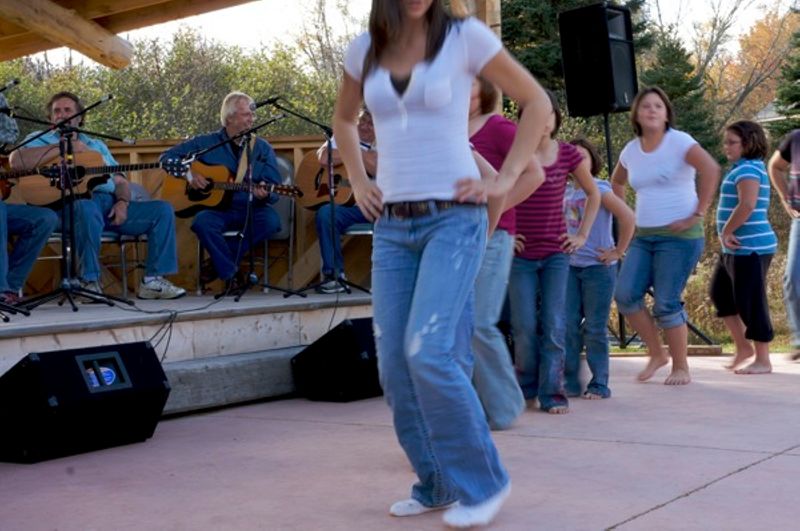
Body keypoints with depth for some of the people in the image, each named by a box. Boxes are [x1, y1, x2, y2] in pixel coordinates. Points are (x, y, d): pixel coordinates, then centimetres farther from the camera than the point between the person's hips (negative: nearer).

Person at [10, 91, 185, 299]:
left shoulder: (97, 145, 30)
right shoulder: (41, 140, 15)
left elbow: (120, 181, 23)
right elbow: (17, 160, -8)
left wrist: (123, 202, -1)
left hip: (110, 204, 5)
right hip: (73, 205, -5)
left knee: (163, 210, -10)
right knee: (88, 208, -41)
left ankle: (153, 280, -12)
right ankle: (89, 282, -29)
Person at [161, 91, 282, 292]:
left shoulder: (263, 148, 9)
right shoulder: (206, 143, 8)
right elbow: (168, 156, 11)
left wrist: (265, 195, -22)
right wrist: (188, 172, -7)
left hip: (251, 210, 1)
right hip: (216, 208, -1)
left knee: (270, 220, -32)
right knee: (202, 221, -35)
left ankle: (218, 262, -14)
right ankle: (231, 274, -16)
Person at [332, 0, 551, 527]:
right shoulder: (364, 50, 8)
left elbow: (536, 101, 3)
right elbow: (343, 119, 27)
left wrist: (504, 180, -3)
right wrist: (358, 182, 14)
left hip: (454, 218, -5)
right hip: (392, 225, 5)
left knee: (428, 352, -19)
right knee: (395, 365, 2)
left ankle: (480, 481, -2)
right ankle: (439, 484, 18)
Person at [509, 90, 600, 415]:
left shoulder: (568, 155, 1)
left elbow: (593, 194, 15)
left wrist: (582, 235, 8)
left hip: (556, 253, 1)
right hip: (521, 254, -1)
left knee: (554, 327, -6)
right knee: (524, 328, -1)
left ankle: (552, 394, 0)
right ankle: (526, 390, 16)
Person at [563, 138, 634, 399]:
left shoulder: (599, 189, -9)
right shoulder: (566, 191, 8)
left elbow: (628, 218, -15)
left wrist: (618, 251, -12)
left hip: (598, 267, -5)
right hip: (570, 266, 5)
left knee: (595, 328, 0)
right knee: (568, 325, 3)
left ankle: (599, 384, 8)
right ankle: (571, 383, 10)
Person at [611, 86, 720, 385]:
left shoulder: (679, 142, -8)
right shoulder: (631, 150, 10)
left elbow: (711, 170, -22)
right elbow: (617, 182, 29)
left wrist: (698, 214, -21)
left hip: (679, 236, -6)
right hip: (643, 237, 6)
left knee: (666, 304, -8)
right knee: (625, 295, -4)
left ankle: (681, 368, 9)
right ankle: (657, 354, 13)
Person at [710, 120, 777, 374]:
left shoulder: (748, 169, -16)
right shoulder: (744, 168, 16)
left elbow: (747, 205, -30)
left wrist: (726, 232, -19)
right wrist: (727, 236, 12)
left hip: (750, 248, -11)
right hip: (737, 248, 11)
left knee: (751, 303, -4)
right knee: (720, 292, 18)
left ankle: (763, 360, 6)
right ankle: (743, 346, 25)